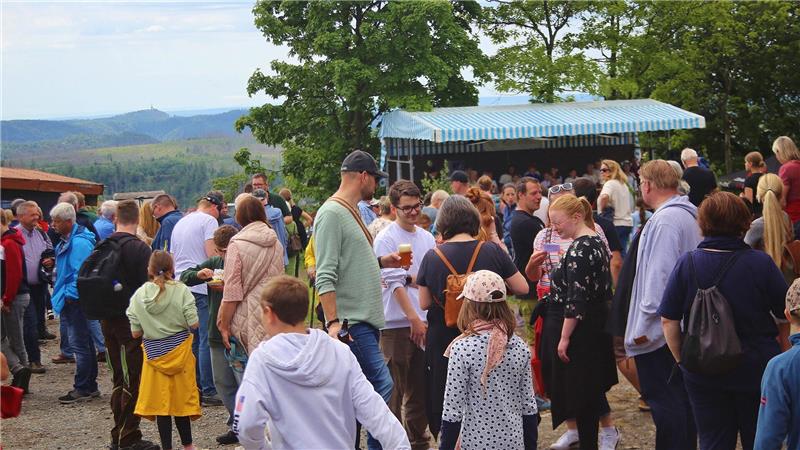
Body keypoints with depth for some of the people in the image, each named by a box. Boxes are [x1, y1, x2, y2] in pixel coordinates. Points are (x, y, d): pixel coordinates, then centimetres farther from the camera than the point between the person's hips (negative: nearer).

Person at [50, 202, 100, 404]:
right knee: (84, 343, 15)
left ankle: (82, 389, 1)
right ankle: (90, 386, 22)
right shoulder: (67, 241, 13)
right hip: (72, 300, 10)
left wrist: (68, 295, -17)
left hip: (76, 301, -10)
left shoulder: (79, 243, -19)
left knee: (79, 344, -5)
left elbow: (81, 273, -22)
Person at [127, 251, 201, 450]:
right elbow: (193, 324, -11)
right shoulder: (181, 291, -9)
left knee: (161, 401, 8)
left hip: (154, 352, 1)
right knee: (180, 397, 11)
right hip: (179, 350, -1)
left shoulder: (139, 295, -4)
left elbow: (135, 333, -1)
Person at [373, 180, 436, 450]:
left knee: (420, 387, 13)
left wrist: (409, 279, -7)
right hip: (397, 324, -6)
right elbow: (394, 283, -12)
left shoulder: (427, 238, 13)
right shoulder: (386, 239, -6)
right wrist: (414, 319, -15)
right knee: (395, 389, -2)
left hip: (424, 321, 6)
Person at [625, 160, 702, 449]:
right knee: (681, 397, 17)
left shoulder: (665, 221, -19)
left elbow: (659, 276, -23)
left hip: (660, 329, -10)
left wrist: (643, 325, -19)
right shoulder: (688, 214, 12)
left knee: (662, 398, -4)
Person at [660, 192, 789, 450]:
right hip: (757, 370, -1)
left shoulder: (686, 264, -10)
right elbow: (786, 314, -5)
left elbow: (668, 320, -7)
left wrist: (682, 360, 6)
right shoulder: (760, 263, -13)